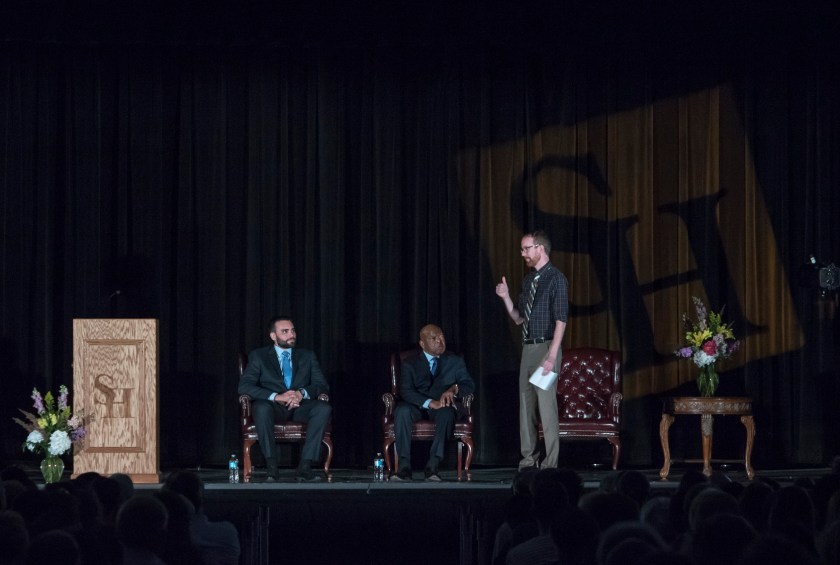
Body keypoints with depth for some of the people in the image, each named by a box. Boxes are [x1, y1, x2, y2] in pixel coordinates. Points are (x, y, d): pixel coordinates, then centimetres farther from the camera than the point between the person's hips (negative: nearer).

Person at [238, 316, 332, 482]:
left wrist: (302, 393, -18)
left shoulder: (307, 356, 17)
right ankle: (271, 467, -34)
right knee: (261, 407, -37)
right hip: (273, 406, -2)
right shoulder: (258, 356, 8)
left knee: (324, 408, -29)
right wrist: (276, 397, -22)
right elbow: (244, 386, -7)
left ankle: (305, 467, -32)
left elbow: (323, 385, 6)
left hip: (300, 407, 2)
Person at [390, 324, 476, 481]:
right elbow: (406, 391, -9)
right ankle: (404, 467, -36)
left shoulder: (455, 361, 12)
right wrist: (430, 403, -25)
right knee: (401, 411, -35)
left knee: (447, 413, -37)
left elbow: (469, 385, 5)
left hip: (443, 405, 0)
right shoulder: (410, 362, 5)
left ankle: (432, 467, -41)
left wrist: (454, 389, -19)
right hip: (417, 406, 0)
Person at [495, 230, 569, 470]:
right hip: (528, 348, 8)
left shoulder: (556, 279, -8)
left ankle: (550, 463, -5)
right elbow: (518, 318, 20)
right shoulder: (529, 280, 15)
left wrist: (552, 356, -20)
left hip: (546, 347, -8)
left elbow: (561, 320, -14)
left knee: (546, 403, -8)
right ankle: (529, 458, 15)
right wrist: (506, 297, 3)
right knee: (526, 403, 9)